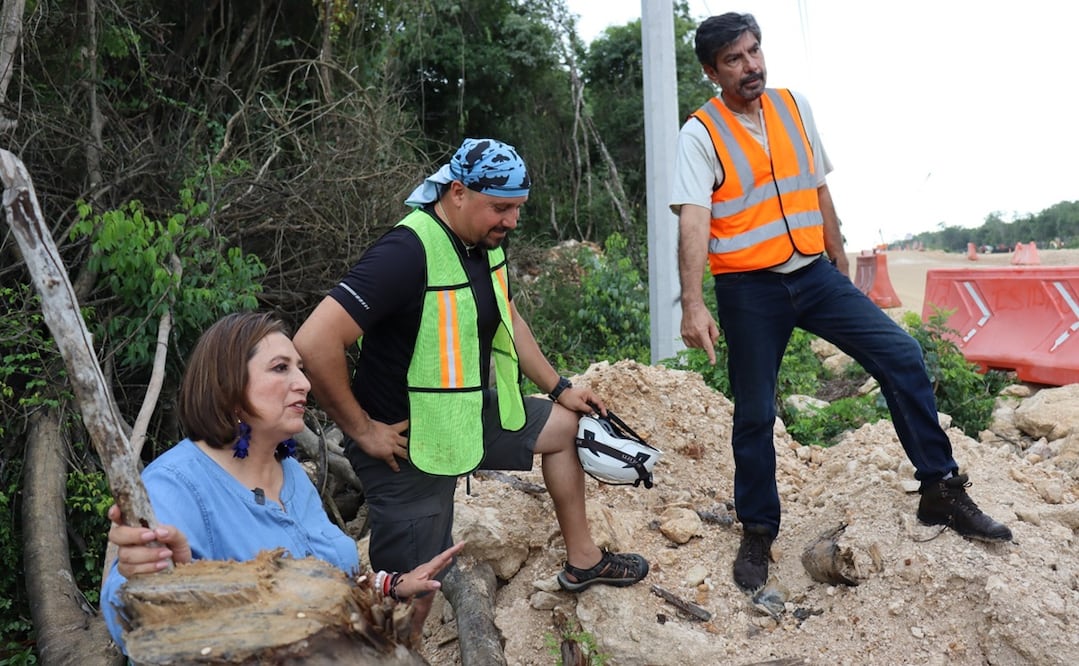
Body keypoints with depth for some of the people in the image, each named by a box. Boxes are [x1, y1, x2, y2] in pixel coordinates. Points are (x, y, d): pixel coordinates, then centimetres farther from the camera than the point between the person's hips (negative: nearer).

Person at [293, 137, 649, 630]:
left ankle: (582, 560, 35)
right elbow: (315, 343, -33)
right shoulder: (408, 252, -28)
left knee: (566, 426, 20)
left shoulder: (486, 243, 0)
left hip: (470, 415, 9)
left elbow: (507, 319, 18)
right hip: (407, 443, -9)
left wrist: (560, 388, 17)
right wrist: (362, 430, -23)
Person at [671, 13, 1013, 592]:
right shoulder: (700, 135, -8)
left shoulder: (794, 107, 8)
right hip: (748, 289, -4)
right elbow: (693, 222, -19)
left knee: (902, 355, -6)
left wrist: (840, 265, 17)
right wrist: (693, 306, -30)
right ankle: (757, 534, 21)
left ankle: (942, 491, 6)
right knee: (754, 416, 4)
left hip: (813, 274, 4)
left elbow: (818, 191, 15)